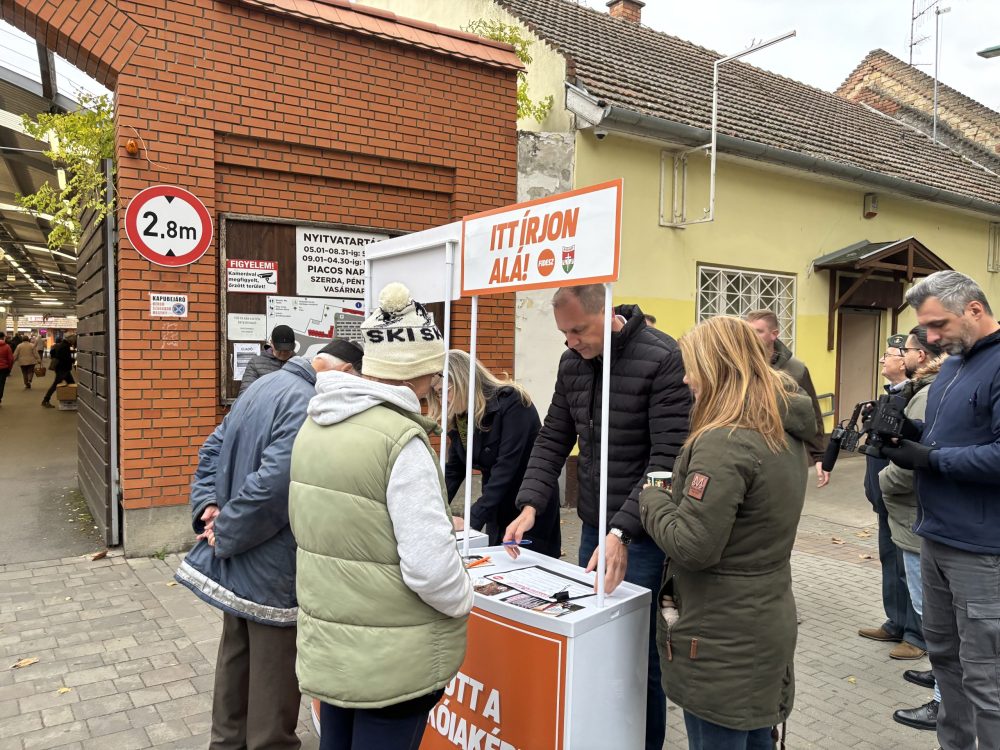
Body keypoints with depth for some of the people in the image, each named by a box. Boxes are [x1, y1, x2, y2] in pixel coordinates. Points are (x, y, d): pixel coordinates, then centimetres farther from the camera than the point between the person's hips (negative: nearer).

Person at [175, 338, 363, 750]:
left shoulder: (263, 386, 9)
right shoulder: (308, 405, -23)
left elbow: (212, 450, 14)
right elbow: (273, 485, -31)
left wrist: (209, 504, 3)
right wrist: (226, 532, -17)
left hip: (237, 560, 10)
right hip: (272, 567, -10)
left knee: (236, 652, 24)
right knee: (275, 668, 7)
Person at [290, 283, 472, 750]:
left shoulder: (315, 424, 1)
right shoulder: (402, 439, -23)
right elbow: (430, 567, -26)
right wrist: (463, 600, -5)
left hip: (327, 642, 7)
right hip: (393, 657, -7)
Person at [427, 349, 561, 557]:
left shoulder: (512, 403, -21)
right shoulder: (458, 419, 1)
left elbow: (506, 468, -27)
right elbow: (452, 471, 1)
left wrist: (473, 520, -30)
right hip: (498, 512, 6)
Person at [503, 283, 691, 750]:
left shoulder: (661, 359, -16)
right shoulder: (572, 362, 4)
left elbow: (668, 458, -21)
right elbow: (553, 439, 9)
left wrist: (622, 532, -28)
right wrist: (531, 504, -5)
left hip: (641, 532, -6)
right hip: (593, 525, 6)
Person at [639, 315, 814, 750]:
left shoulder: (725, 443, -24)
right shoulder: (786, 433, 6)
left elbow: (691, 546, -25)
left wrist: (651, 497, -9)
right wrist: (678, 493, 9)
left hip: (723, 639, -9)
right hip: (764, 624, 9)